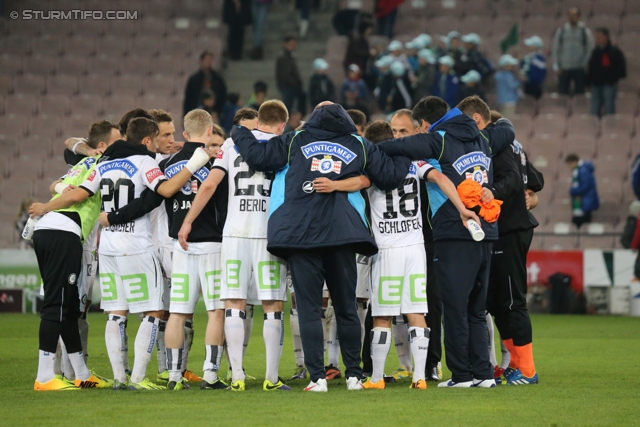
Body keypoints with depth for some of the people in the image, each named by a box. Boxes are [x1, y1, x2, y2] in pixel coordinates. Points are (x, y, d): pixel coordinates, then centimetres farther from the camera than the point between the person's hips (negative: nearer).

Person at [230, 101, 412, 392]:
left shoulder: (295, 141, 9)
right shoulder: (360, 146, 13)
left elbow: (258, 156, 3)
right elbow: (389, 176, 14)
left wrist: (240, 134, 22)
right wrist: (406, 156, 34)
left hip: (300, 236, -1)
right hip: (342, 236, 1)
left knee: (308, 308, 0)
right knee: (346, 308, 12)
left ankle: (317, 377, -6)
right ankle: (354, 375, 12)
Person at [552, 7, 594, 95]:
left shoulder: (585, 31, 4)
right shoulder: (561, 31, 7)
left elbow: (590, 49, 5)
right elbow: (555, 49, 9)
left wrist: (585, 64, -5)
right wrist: (557, 67, 1)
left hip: (580, 68, -1)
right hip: (564, 68, 1)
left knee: (580, 91, -1)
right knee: (563, 91, -2)